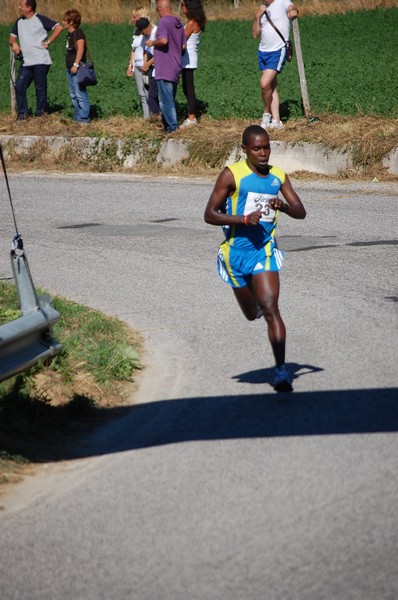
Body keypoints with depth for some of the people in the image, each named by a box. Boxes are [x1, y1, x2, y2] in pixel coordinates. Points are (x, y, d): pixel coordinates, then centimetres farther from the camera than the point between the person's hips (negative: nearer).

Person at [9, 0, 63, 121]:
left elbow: (59, 28, -10)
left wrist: (48, 42, -11)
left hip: (40, 61, -6)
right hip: (26, 62, 6)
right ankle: (23, 113, 5)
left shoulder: (40, 20, -5)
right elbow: (12, 37, 20)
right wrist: (14, 43, -5)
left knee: (40, 88, -2)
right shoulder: (19, 22, 15)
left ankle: (40, 113, 6)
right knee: (19, 86, -4)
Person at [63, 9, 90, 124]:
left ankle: (84, 117, -7)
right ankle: (77, 116, 20)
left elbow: (80, 49, -21)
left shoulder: (78, 33, -13)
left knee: (80, 93, -9)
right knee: (73, 94, 14)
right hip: (70, 68, 10)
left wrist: (76, 64, -24)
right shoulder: (70, 34, 15)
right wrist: (70, 66, 17)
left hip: (77, 68, -10)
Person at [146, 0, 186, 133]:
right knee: (170, 99, 15)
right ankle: (169, 124, 19)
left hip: (164, 69, -8)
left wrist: (152, 43, -11)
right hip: (176, 68, 8)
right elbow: (183, 45, 14)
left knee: (165, 100, -3)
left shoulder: (163, 22, -13)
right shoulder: (179, 23, 11)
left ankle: (172, 126, -5)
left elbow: (163, 40, -29)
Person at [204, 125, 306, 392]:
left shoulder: (278, 176, 3)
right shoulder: (232, 175, -9)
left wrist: (284, 206, -19)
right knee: (252, 314, 15)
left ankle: (281, 369, -17)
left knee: (270, 309, -15)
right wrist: (244, 219, -22)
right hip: (237, 252, -1)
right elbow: (209, 214, -9)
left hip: (264, 252, 1)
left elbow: (301, 212, 4)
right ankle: (257, 301, 54)